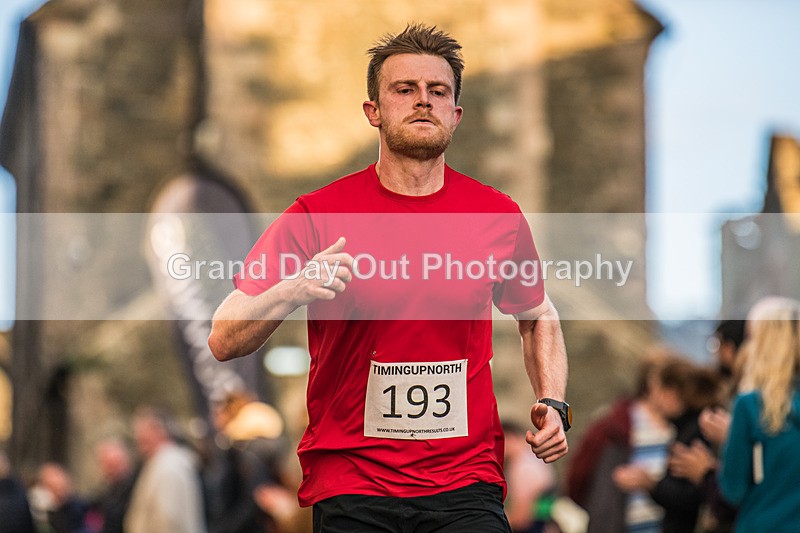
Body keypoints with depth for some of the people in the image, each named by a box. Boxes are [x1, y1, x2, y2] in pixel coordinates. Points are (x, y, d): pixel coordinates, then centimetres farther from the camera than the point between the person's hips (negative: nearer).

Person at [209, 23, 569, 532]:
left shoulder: (499, 215, 4)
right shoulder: (316, 215, -3)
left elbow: (539, 317, 22)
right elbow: (224, 341, -4)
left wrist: (552, 403, 6)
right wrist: (291, 292, -22)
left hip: (466, 485, 1)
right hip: (349, 490, -1)